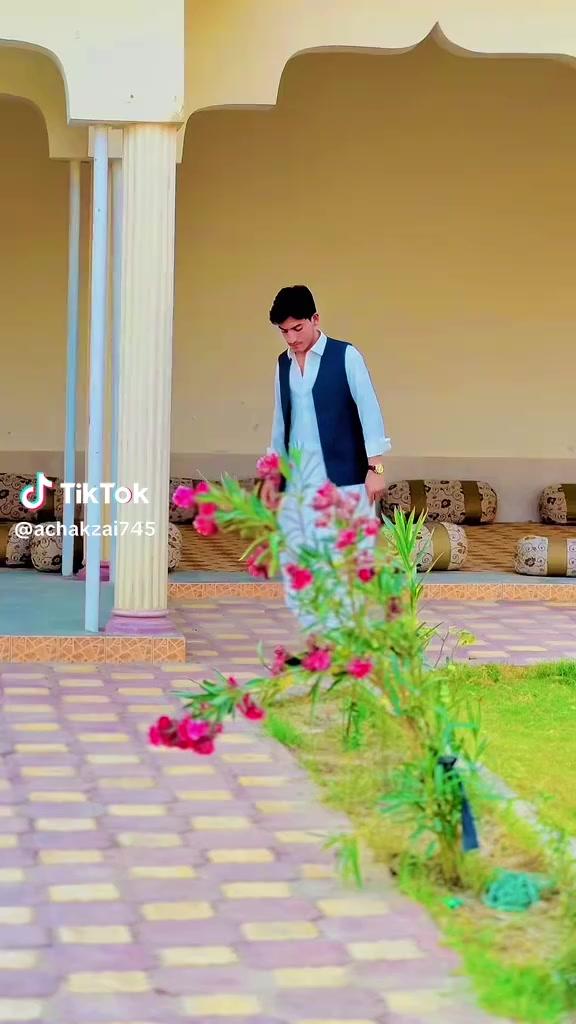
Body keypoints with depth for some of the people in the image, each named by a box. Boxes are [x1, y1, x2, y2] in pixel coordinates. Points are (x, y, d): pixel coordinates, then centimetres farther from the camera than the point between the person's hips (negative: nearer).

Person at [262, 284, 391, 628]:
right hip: (297, 478, 6)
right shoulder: (284, 364, 13)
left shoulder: (345, 356, -4)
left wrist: (375, 467, -13)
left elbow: (369, 411, -7)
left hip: (341, 476, -6)